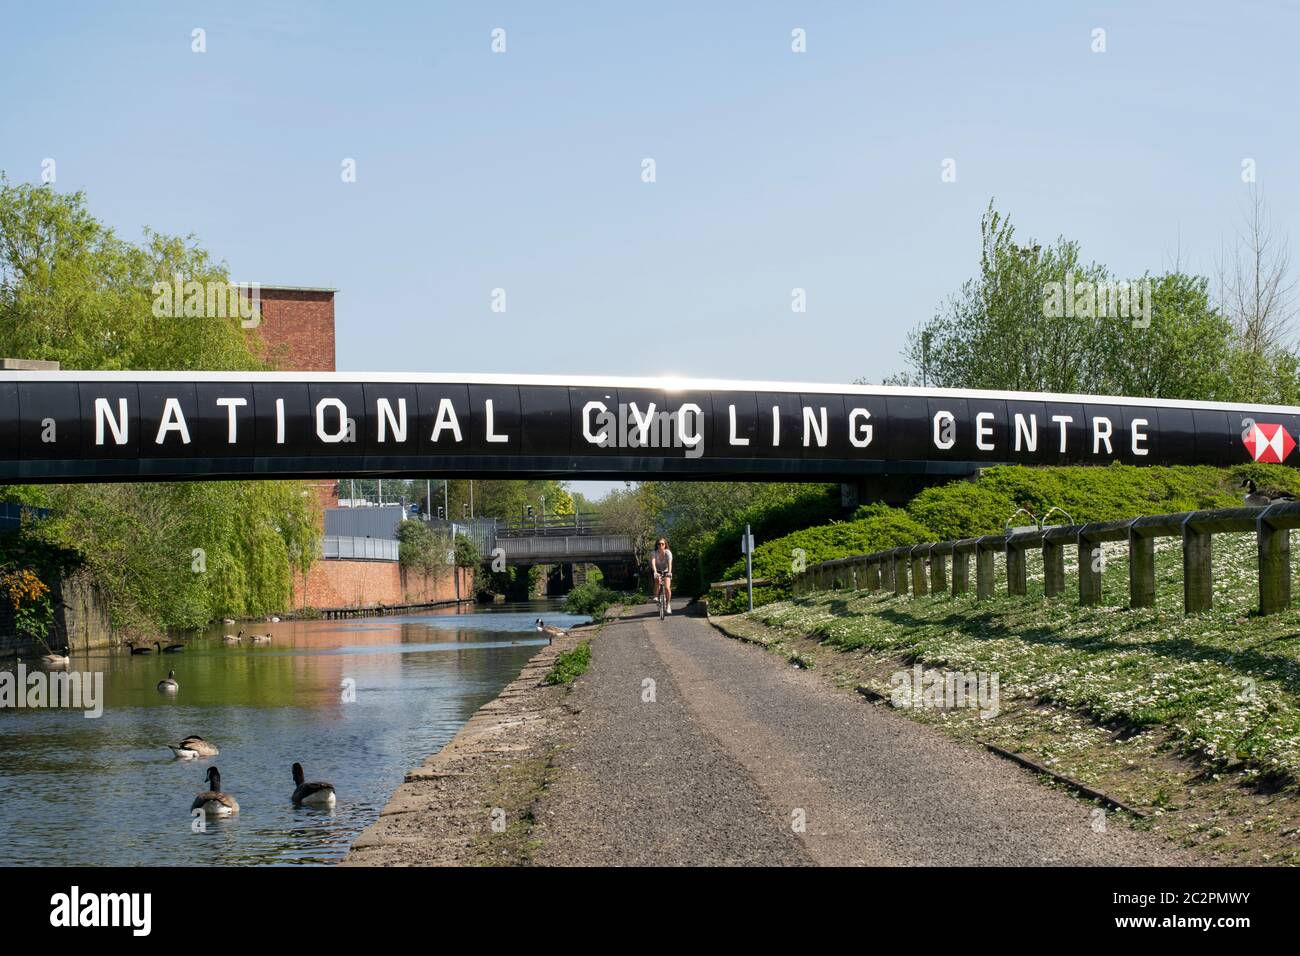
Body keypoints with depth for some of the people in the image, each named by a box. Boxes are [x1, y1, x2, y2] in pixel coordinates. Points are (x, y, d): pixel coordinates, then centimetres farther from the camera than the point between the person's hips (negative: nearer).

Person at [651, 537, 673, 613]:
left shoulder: (668, 553, -19)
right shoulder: (654, 553, -18)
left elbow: (669, 563, -32)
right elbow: (653, 562, -34)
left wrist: (669, 572, -49)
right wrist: (655, 572, -51)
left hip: (666, 572, 0)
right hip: (658, 572, 0)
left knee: (667, 587, -19)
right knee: (657, 581, -34)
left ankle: (669, 605, -2)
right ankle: (656, 596, -13)